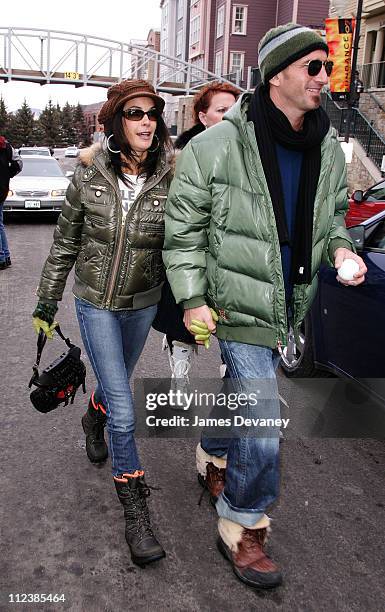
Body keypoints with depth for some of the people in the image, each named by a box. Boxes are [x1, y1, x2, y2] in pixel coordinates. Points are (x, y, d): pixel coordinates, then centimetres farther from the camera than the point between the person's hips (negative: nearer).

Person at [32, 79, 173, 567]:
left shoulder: (169, 180, -9)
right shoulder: (89, 175, -9)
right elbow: (64, 246, 0)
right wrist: (46, 305, 5)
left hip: (143, 304, 2)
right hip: (95, 303, -2)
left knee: (116, 382, 23)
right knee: (123, 408, -6)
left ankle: (94, 419, 60)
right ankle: (135, 510, 10)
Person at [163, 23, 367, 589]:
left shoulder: (329, 147, 3)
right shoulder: (219, 145, -14)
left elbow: (334, 211, 18)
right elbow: (183, 227, -9)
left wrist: (339, 246, -4)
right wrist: (192, 299, -13)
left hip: (290, 303, 6)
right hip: (240, 303, -6)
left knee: (241, 391, 24)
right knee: (261, 417, -6)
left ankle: (213, 458, 51)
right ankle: (242, 528, 16)